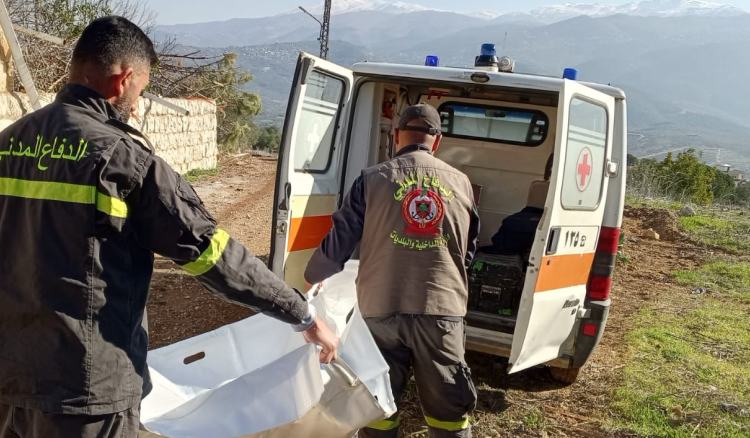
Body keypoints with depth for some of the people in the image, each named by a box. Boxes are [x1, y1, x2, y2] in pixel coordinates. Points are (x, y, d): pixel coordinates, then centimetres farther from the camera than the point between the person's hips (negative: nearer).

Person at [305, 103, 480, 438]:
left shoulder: (373, 179, 0)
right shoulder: (461, 183, 7)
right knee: (448, 407, 12)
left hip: (382, 307, -1)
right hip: (443, 309, 1)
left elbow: (341, 238, 2)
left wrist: (313, 279, 19)